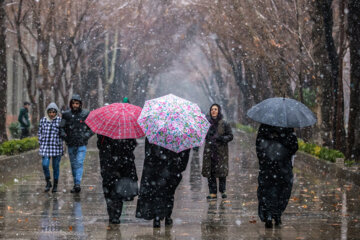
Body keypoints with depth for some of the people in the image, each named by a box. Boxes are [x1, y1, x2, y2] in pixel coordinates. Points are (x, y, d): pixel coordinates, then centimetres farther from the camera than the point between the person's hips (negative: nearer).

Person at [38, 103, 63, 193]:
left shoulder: (60, 120, -2)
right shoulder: (43, 120, 6)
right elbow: (39, 132, 15)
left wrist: (60, 143, -5)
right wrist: (41, 143, 8)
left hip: (56, 147, -1)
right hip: (45, 146, 1)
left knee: (56, 167, 5)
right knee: (45, 165, -10)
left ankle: (55, 185, 19)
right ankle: (48, 183, 11)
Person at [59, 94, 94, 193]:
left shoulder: (85, 114, -1)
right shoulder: (67, 114, 3)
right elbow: (61, 127, 7)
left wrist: (86, 136, -10)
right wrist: (64, 136, -9)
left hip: (82, 144, -3)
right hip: (71, 144, 3)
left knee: (79, 163, -14)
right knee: (73, 164, 10)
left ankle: (78, 184, -20)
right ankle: (75, 184, 19)